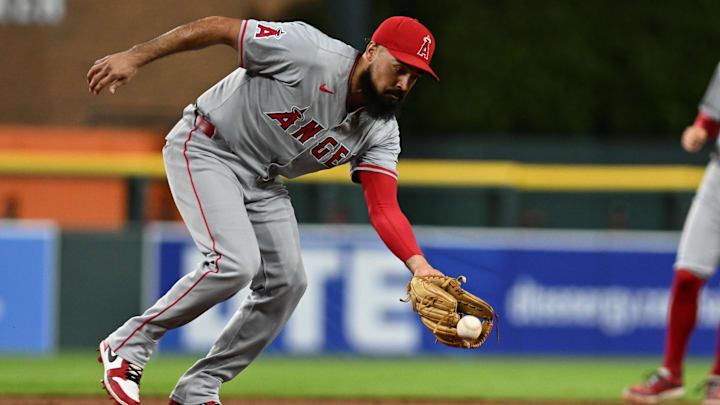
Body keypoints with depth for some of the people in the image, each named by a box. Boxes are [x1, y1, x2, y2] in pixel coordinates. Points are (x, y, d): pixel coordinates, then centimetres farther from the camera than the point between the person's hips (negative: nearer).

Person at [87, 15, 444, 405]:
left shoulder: (381, 132, -9)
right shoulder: (308, 51, -28)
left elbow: (384, 208, -16)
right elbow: (219, 27, -22)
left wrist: (419, 265, -35)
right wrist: (135, 56, -26)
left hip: (261, 182, 8)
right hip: (205, 150, -8)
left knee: (287, 282, 1)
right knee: (236, 262, -24)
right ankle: (128, 345, -8)